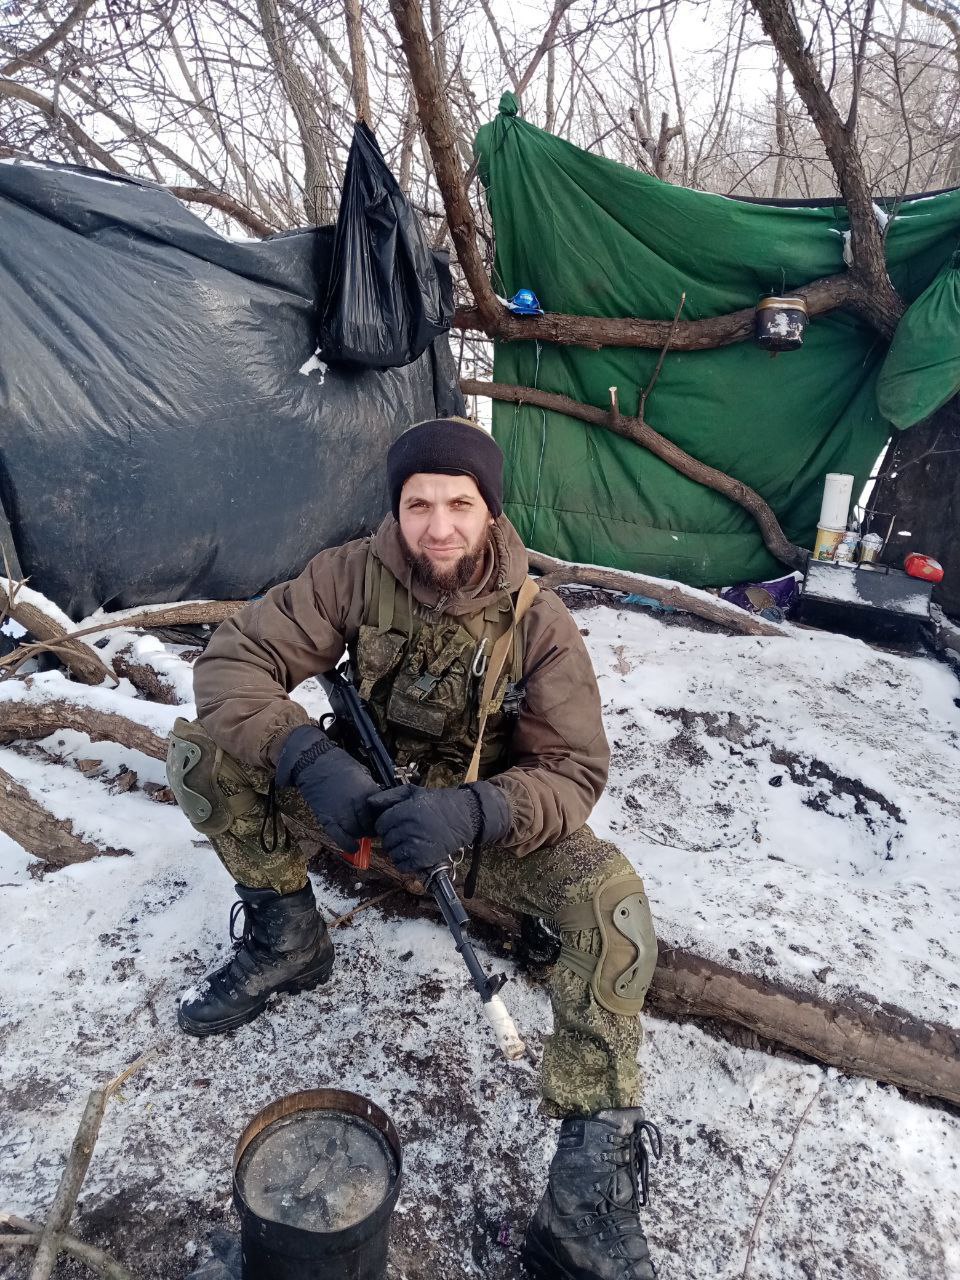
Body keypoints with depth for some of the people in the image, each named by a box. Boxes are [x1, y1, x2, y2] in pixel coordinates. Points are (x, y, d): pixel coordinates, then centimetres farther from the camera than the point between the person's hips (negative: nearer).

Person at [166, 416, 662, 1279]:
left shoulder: (539, 624, -18)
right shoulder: (354, 575, -14)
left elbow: (575, 771, -18)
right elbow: (232, 659, -17)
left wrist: (474, 812, -39)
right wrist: (309, 756, -36)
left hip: (486, 821, -2)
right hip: (364, 797, 2)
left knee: (613, 900, -29)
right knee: (201, 749, -15)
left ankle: (593, 1179, -18)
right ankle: (286, 939, 3)